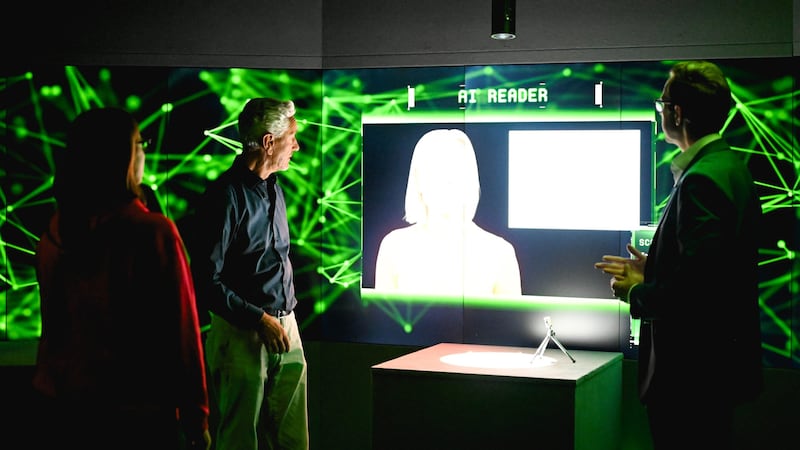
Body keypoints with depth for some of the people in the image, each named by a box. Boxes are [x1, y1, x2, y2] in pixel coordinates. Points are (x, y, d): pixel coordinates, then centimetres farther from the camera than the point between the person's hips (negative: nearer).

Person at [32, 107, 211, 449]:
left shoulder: (53, 235, -2)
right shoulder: (153, 233, -18)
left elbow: (53, 326, 7)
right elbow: (181, 331, -14)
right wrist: (196, 415, -4)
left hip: (63, 403, 5)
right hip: (138, 410, -5)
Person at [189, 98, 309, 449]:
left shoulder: (274, 191, 14)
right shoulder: (225, 195, -13)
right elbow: (207, 282, -16)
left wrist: (287, 320, 17)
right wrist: (260, 320, -16)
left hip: (286, 330, 8)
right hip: (243, 335, -8)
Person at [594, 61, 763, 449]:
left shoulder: (702, 180, -21)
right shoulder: (730, 167, 11)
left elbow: (698, 282, -28)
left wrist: (637, 295, -12)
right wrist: (652, 272, 16)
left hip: (693, 374, -10)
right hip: (718, 363, 10)